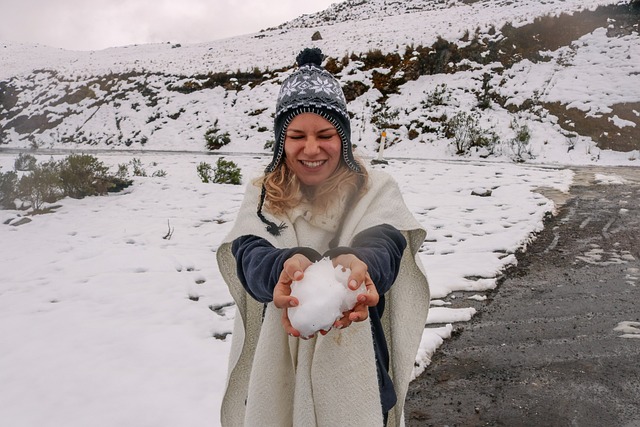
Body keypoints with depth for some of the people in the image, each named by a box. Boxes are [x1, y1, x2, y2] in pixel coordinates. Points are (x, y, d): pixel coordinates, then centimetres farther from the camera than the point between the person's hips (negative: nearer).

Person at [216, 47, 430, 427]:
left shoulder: (376, 191, -7)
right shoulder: (262, 197, -2)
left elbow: (385, 244, -25)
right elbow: (249, 254, -20)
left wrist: (358, 264, -50)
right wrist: (285, 268, -44)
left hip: (355, 373, -1)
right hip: (275, 371, 2)